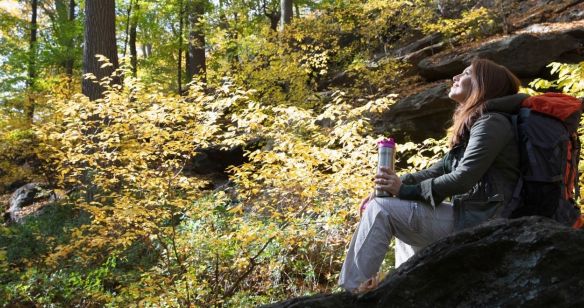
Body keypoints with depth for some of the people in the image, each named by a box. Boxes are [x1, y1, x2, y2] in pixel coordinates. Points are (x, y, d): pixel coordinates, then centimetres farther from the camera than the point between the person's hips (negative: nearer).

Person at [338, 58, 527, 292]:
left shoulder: (491, 122, -14)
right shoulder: (474, 122, 18)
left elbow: (463, 179, -22)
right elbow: (441, 168, 14)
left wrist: (405, 190, -17)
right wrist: (397, 184, 2)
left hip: (480, 223, -10)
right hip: (471, 214, 10)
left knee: (381, 210, -13)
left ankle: (350, 291, -8)